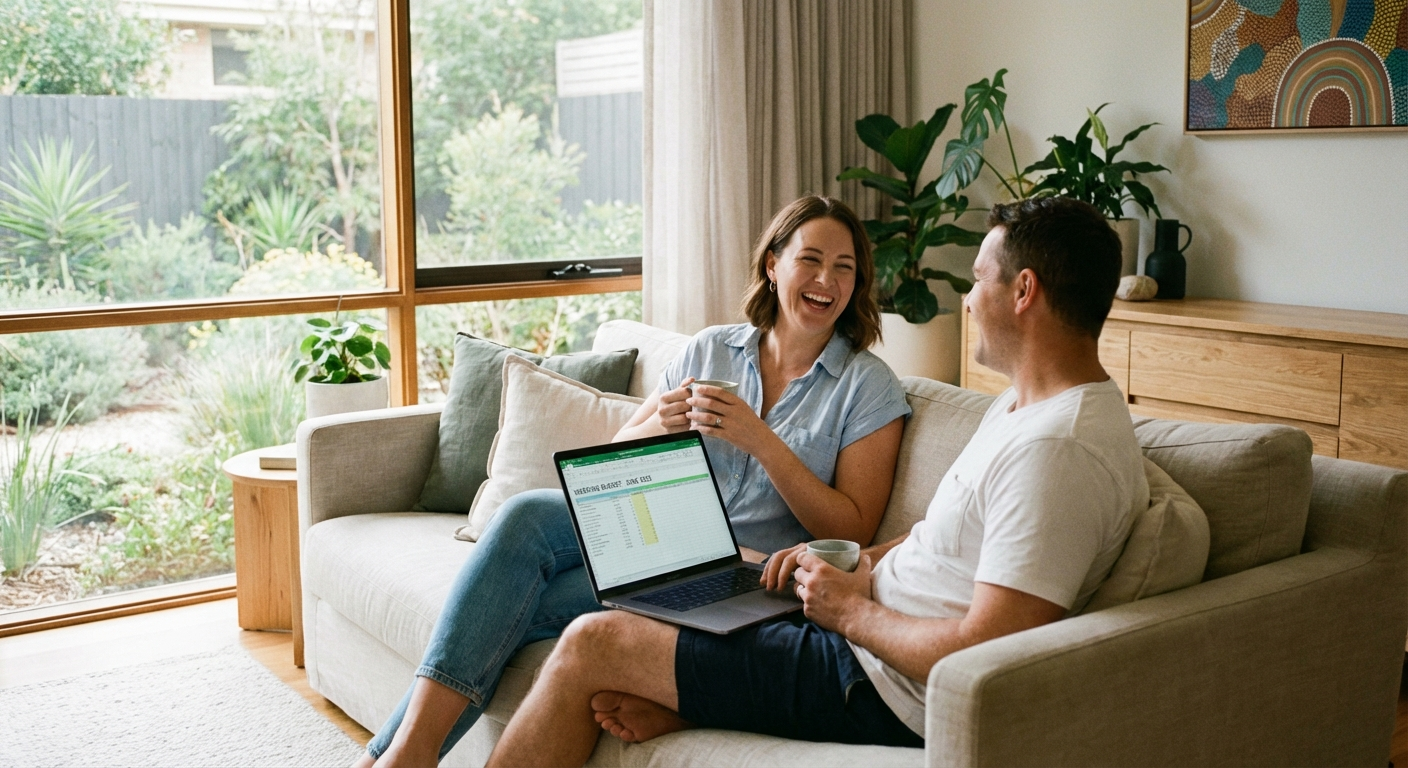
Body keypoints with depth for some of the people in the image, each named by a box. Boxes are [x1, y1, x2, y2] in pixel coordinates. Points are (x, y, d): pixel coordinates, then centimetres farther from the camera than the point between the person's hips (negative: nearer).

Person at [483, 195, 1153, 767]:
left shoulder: (1058, 449, -26)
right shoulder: (1025, 403, 8)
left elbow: (980, 657, -30)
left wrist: (851, 611, -15)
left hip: (883, 699, -11)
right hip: (866, 636, 11)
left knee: (592, 643, -7)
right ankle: (681, 703, 15)